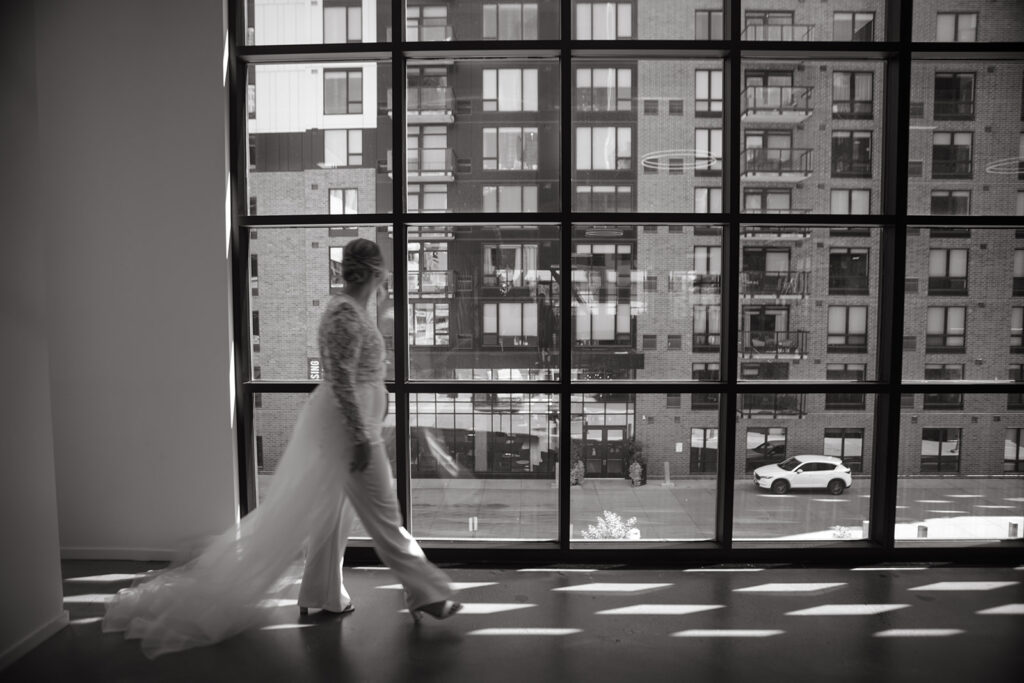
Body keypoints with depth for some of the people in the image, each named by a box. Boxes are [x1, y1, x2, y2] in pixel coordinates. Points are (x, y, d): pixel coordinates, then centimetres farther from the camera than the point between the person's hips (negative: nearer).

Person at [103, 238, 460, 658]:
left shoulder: (349, 309, 11)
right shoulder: (346, 315, -20)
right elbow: (342, 382, -24)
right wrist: (361, 438, -23)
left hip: (341, 424, 10)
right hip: (347, 427, -10)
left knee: (332, 512, 17)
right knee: (383, 516, 0)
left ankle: (322, 596, 29)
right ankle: (425, 594, 12)